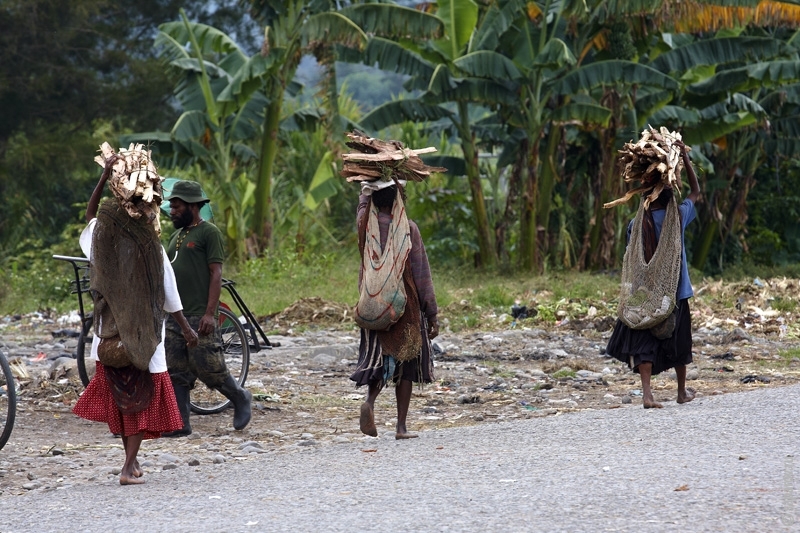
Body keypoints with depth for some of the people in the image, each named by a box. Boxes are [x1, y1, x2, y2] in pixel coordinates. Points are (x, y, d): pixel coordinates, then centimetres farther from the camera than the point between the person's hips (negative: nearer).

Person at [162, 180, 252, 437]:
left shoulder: (209, 233, -6)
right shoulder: (176, 236, 18)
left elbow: (216, 274, -12)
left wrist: (210, 313, -19)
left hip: (200, 317, -8)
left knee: (208, 369, -7)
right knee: (176, 373, 4)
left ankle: (240, 398, 17)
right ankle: (179, 424, 6)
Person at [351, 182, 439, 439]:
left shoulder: (365, 223, -3)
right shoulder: (408, 228, -12)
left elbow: (365, 198, 22)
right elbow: (421, 275, -10)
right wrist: (432, 314, -6)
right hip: (406, 305, -3)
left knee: (378, 358, 8)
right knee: (405, 364, 9)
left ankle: (369, 401, -22)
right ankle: (401, 426, 9)